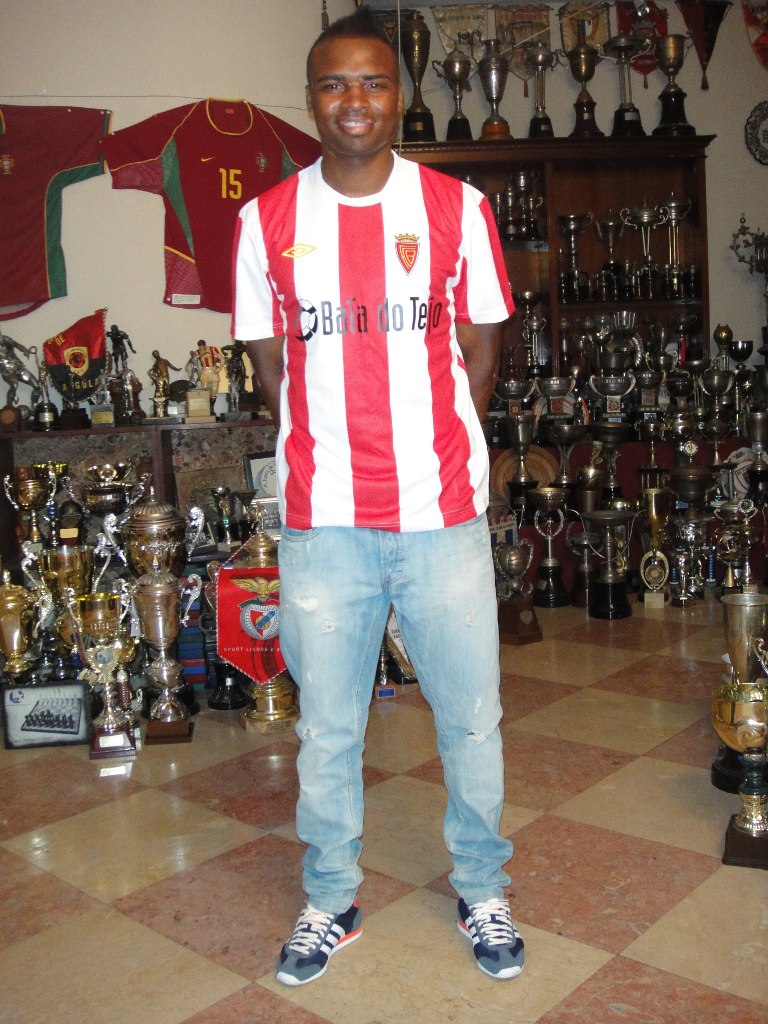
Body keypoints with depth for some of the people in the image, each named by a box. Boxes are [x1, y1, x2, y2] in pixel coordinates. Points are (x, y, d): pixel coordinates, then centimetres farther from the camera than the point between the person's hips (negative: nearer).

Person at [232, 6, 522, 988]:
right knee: (327, 729, 13)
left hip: (444, 513, 0)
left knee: (471, 718, 12)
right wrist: (331, 453, 7)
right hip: (321, 520, 1)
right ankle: (330, 901, 35)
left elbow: (480, 350, 8)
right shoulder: (266, 220, 2)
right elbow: (271, 364, 9)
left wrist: (429, 447, 6)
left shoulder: (458, 207, 0)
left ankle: (482, 890, 36)